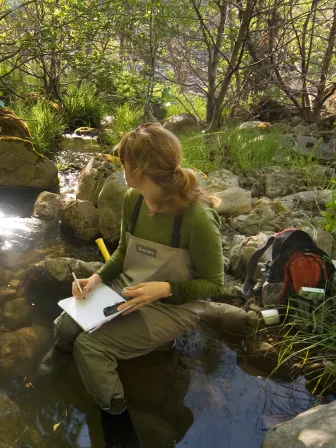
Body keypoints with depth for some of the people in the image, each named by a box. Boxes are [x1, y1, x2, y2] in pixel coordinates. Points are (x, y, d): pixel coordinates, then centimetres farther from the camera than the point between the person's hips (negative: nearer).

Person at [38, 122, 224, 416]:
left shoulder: (198, 218, -29)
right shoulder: (133, 199, -7)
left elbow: (214, 284, -16)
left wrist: (164, 289, -29)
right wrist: (97, 278, -8)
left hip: (174, 306, -6)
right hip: (127, 290, 6)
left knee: (90, 345, -18)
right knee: (65, 326, -10)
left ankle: (113, 414, 11)